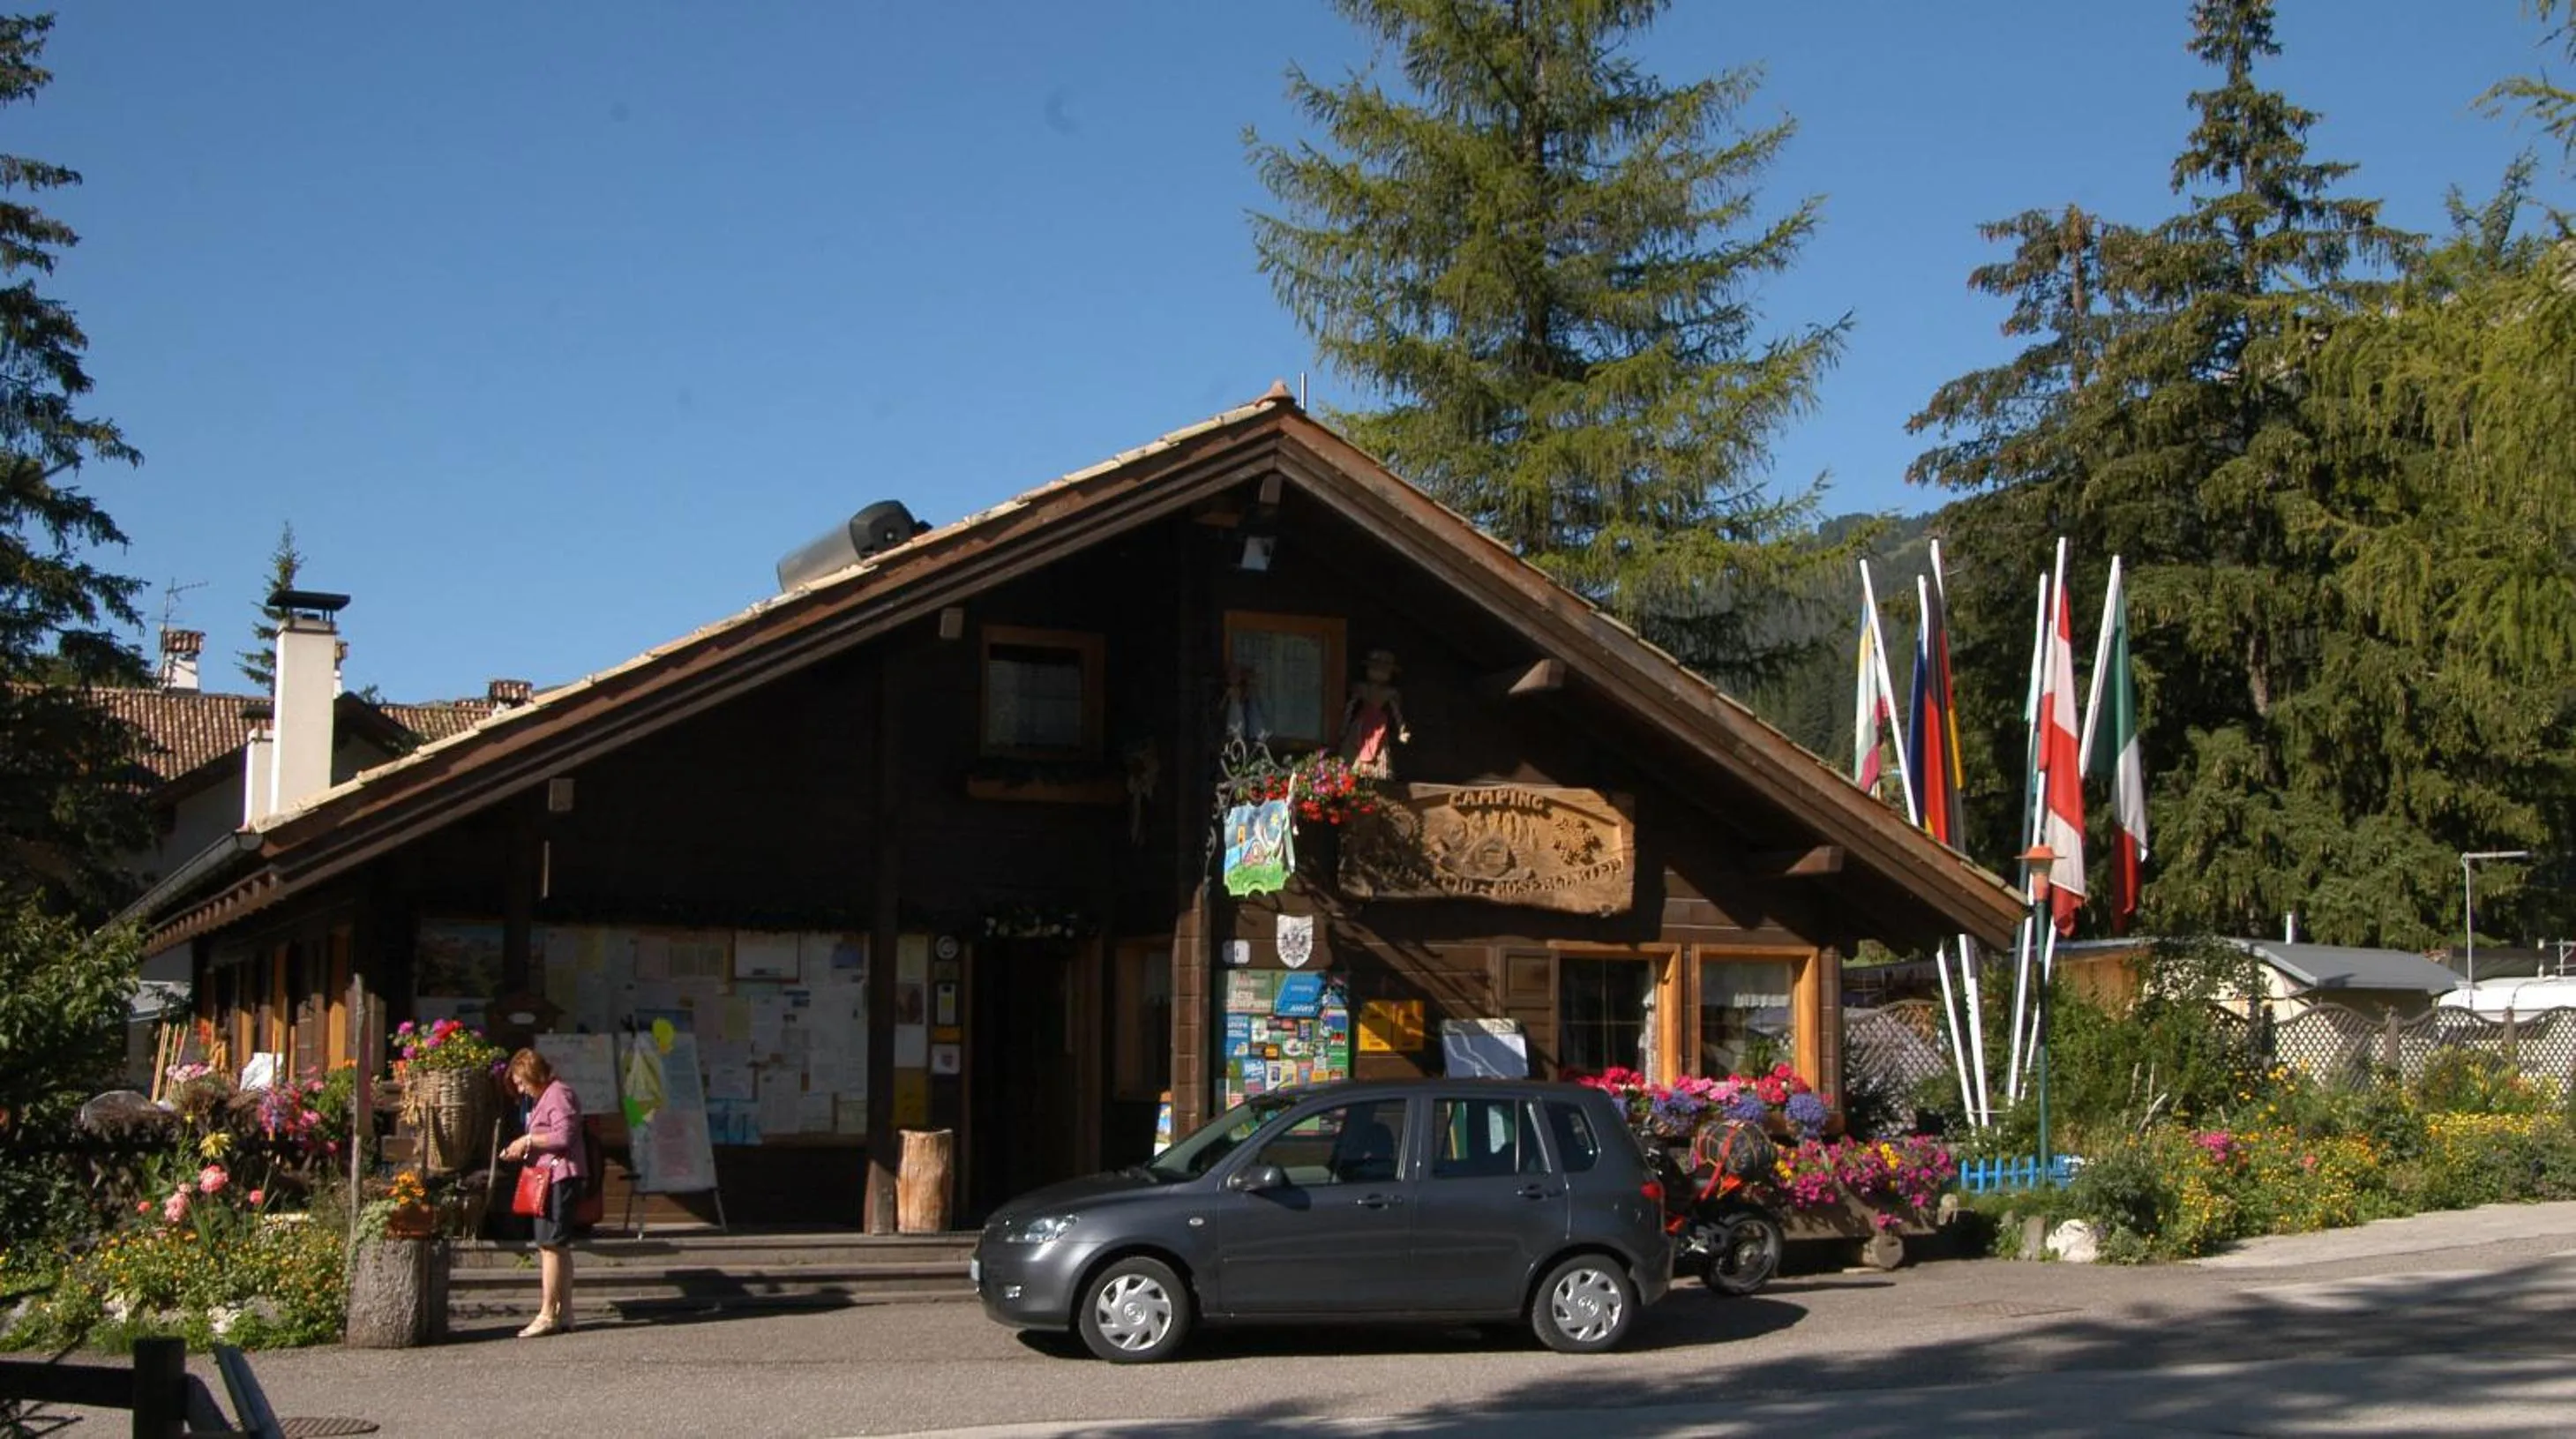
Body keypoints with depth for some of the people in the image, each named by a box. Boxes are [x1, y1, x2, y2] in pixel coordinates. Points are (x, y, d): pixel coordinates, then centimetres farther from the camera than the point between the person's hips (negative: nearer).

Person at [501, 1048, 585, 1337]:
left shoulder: (558, 1094, -10)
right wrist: (523, 1151, 12)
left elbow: (564, 1136, -20)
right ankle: (564, 1312, 13)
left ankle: (548, 1314, -11)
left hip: (559, 1179, -11)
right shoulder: (545, 1097, 22)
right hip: (551, 1179, 11)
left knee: (550, 1245, -11)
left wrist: (528, 1141, -13)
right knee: (560, 1246, 11)